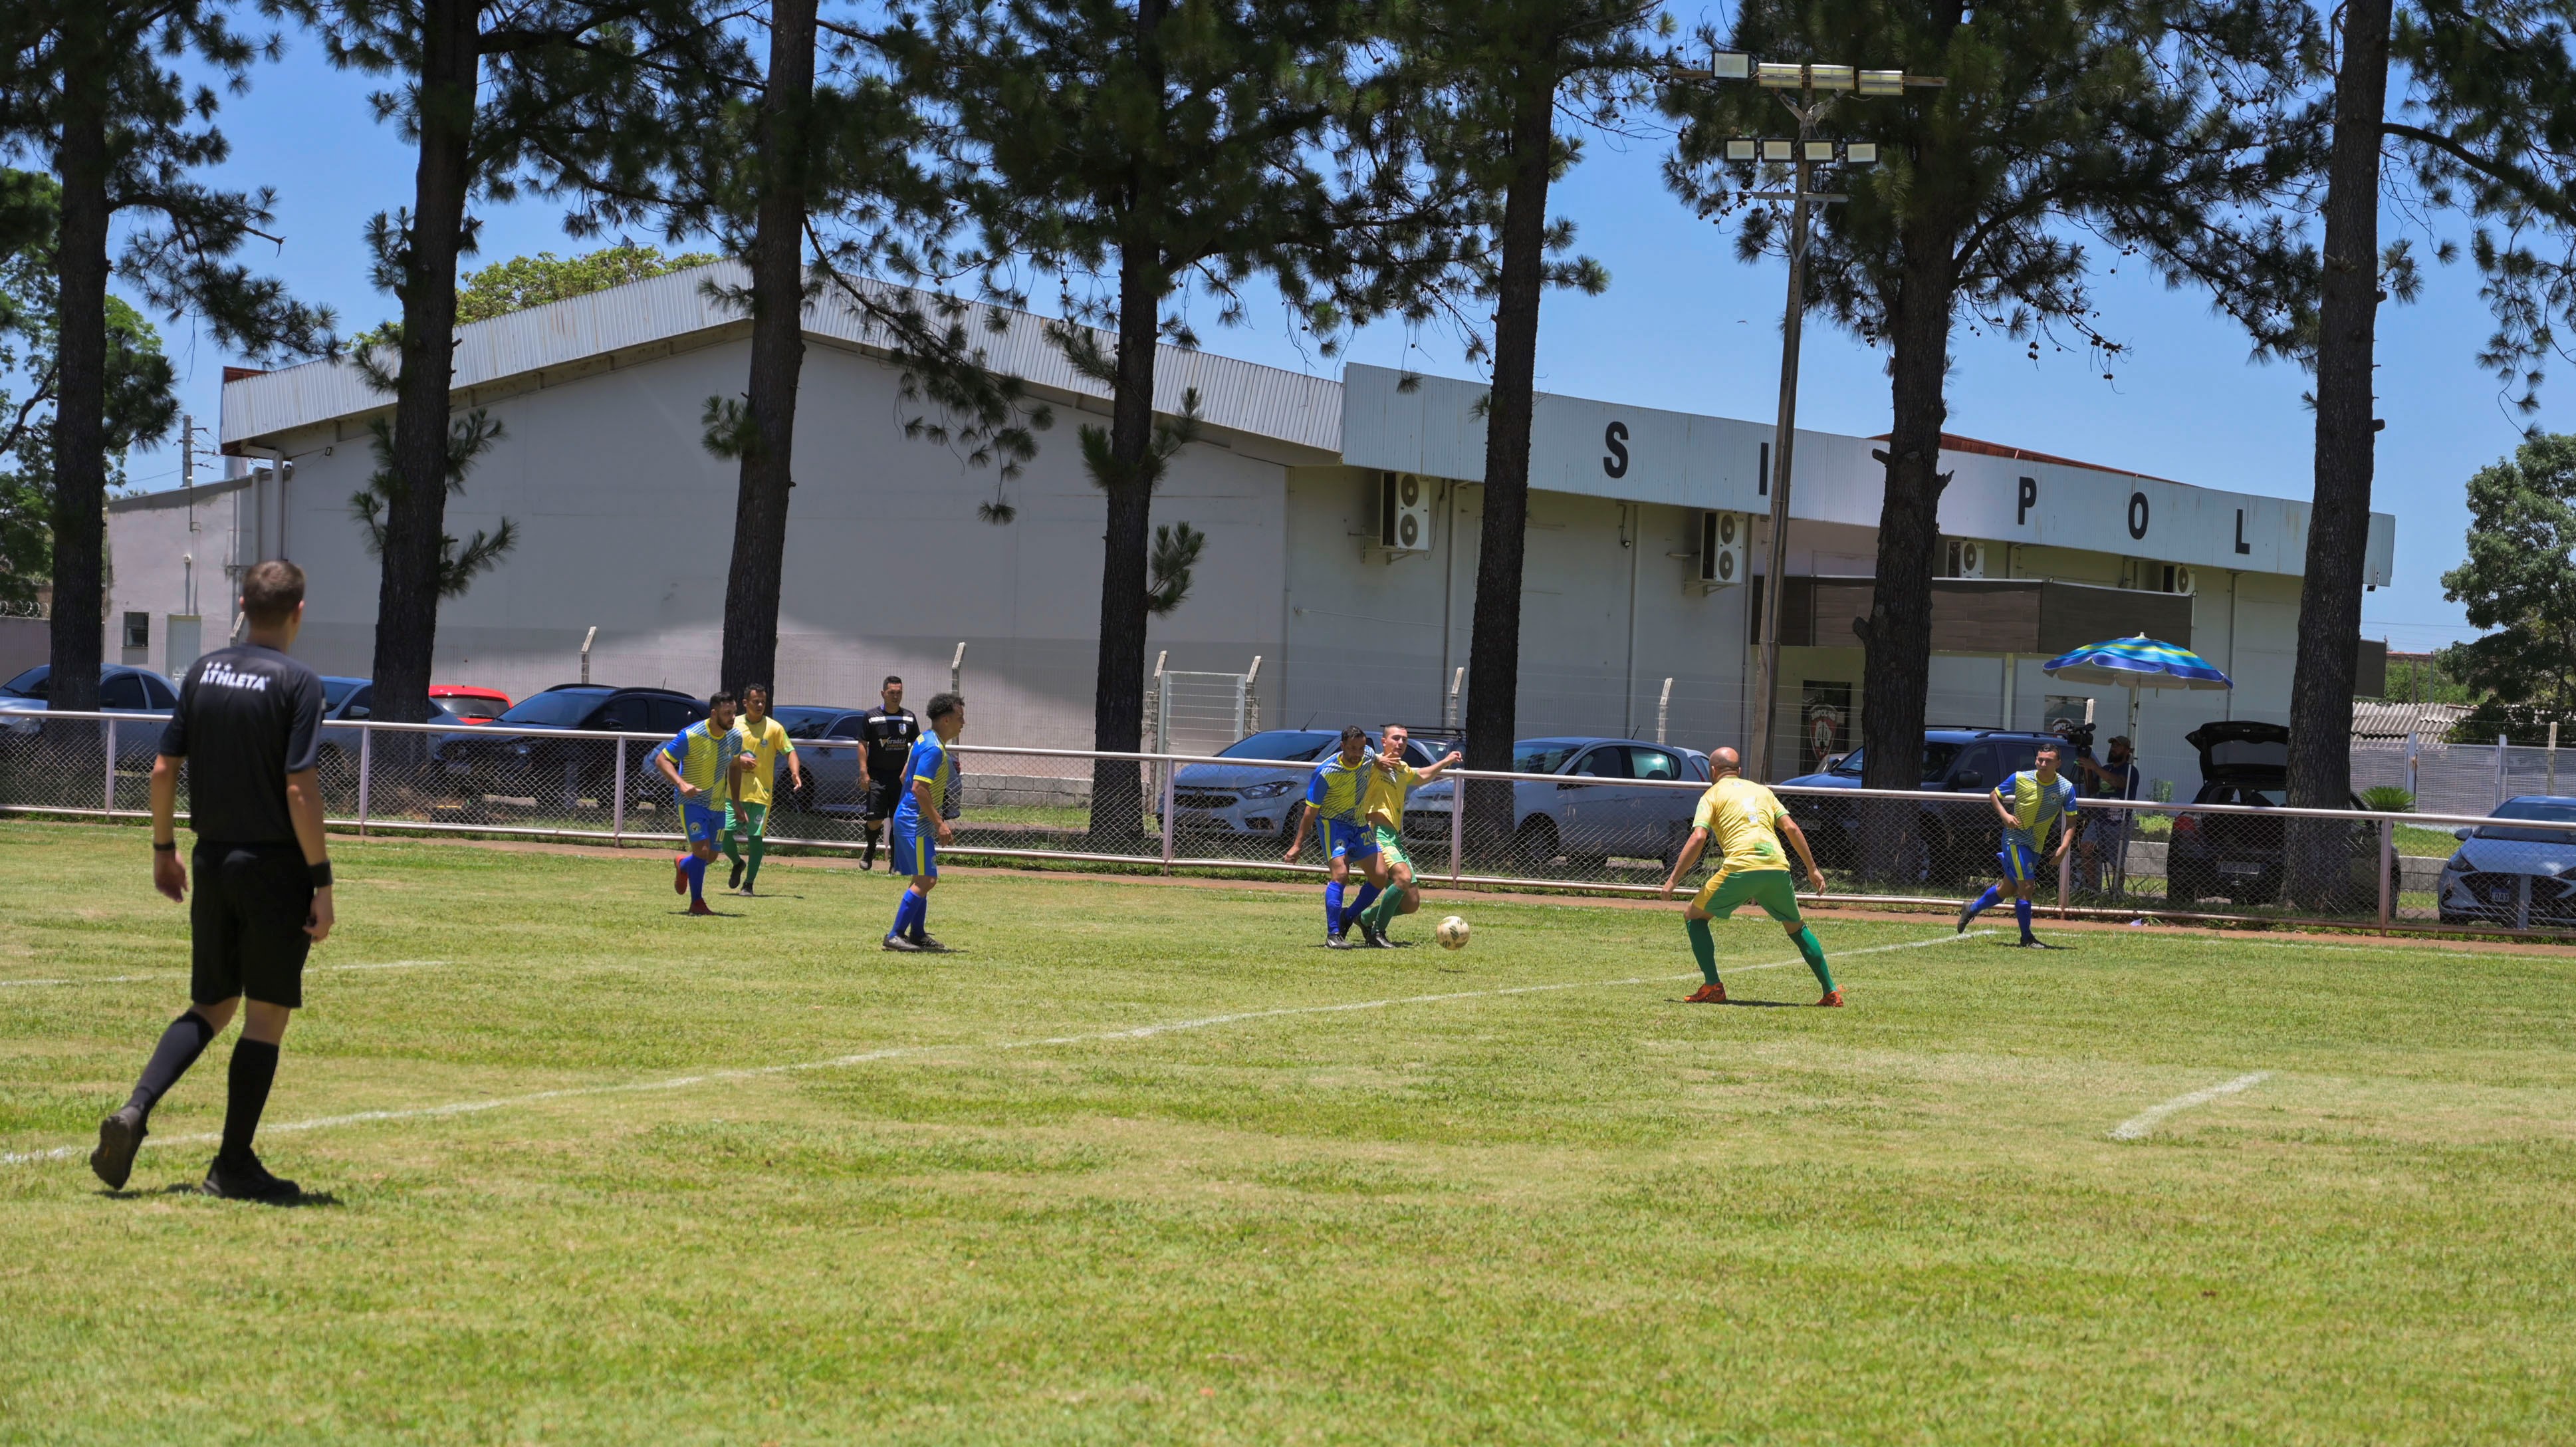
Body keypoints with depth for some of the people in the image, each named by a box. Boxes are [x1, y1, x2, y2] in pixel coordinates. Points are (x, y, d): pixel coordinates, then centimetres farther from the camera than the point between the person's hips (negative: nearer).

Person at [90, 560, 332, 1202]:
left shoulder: (203, 672, 6)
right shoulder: (298, 684, -11)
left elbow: (163, 770, 7)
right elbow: (300, 790, -17)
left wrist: (164, 849, 19)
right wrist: (322, 883, -13)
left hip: (212, 863, 6)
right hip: (274, 867, -6)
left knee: (210, 1007, 16)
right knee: (266, 1017, 4)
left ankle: (136, 1108, -5)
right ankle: (234, 1165, 7)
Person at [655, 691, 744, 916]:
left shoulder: (735, 738, -2)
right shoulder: (690, 736, -19)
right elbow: (661, 759, -15)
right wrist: (681, 783, -30)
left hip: (718, 805, 6)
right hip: (692, 802, -6)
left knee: (711, 857, 9)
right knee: (702, 850, -17)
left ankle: (684, 864, 43)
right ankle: (697, 903, -3)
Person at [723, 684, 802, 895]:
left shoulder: (774, 728, 0)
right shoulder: (734, 726, 5)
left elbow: (789, 751, 2)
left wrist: (795, 773, -16)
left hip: (761, 792, -2)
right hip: (734, 791, 2)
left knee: (756, 837, -6)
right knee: (723, 833, -5)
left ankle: (749, 884, 4)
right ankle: (738, 865, 25)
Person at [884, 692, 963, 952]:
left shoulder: (925, 741, 13)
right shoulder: (934, 749, -18)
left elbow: (905, 777, 21)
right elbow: (919, 788, -25)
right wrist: (939, 823, -22)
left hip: (909, 819, 11)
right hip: (917, 822, -11)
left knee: (923, 879, 15)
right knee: (926, 879, -11)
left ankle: (917, 935, 20)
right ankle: (895, 935, -11)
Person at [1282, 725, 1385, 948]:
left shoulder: (1368, 757, -9)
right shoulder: (1326, 772, -24)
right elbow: (1311, 809, -17)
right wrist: (1298, 844, -16)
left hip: (1359, 823, 6)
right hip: (1332, 823, -6)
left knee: (1379, 876, -2)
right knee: (1340, 874, -24)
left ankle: (1348, 918, 17)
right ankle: (1333, 934, -21)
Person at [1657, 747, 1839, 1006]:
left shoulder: (1712, 795, 14)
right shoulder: (1761, 790, 26)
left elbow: (1698, 838, 0)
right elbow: (1791, 828, 15)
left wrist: (1673, 880, 2)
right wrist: (1812, 869, 18)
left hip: (1741, 868, -4)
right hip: (1778, 866, 4)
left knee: (1694, 916, 13)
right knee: (1796, 927, 25)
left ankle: (1713, 987, 0)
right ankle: (1831, 993, 18)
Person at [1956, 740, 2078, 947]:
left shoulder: (2066, 788, -8)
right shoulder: (2020, 778, -11)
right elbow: (1994, 795, 3)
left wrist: (2063, 848, -18)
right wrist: (2004, 815, -16)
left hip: (2037, 845, 4)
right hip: (2015, 839, -4)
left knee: (2008, 889, 17)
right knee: (2026, 887, -14)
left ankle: (1971, 909, 39)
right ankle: (2027, 938, -2)